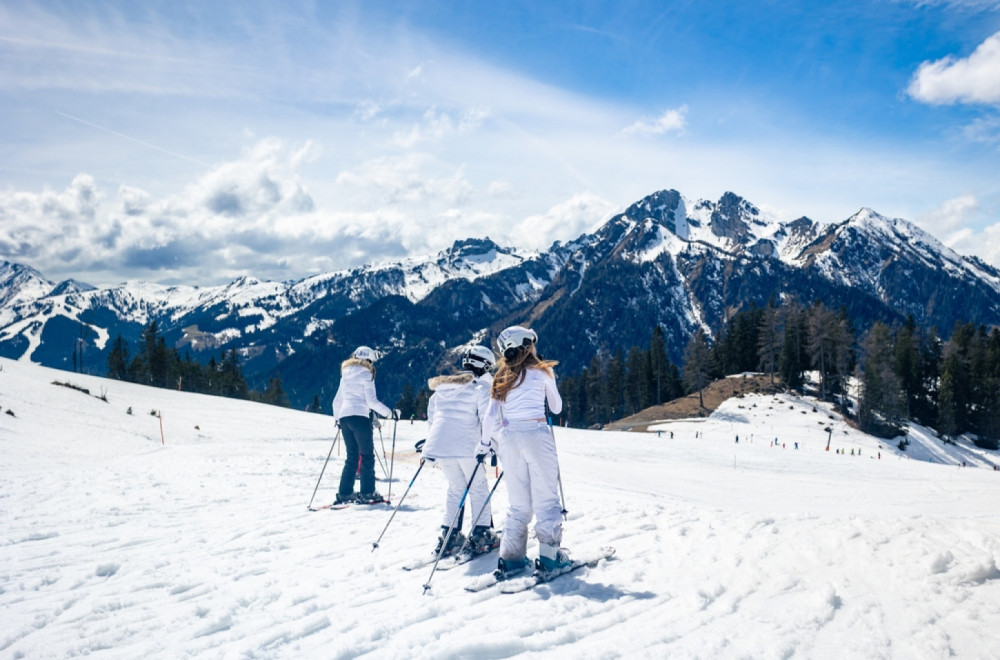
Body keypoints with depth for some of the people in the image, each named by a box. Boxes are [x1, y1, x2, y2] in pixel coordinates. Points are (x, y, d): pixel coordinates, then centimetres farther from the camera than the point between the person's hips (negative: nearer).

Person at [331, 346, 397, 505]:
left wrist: (337, 418, 34)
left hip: (343, 417, 7)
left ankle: (344, 493, 10)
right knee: (367, 456, 1)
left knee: (352, 456, 13)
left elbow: (337, 400, 21)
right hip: (359, 417, -7)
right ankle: (367, 493, -1)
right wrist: (390, 413, -6)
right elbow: (372, 401, -11)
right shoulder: (366, 374, -3)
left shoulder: (346, 375, 17)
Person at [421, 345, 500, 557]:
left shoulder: (443, 387, 18)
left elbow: (431, 415, 23)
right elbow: (487, 418, -10)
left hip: (438, 444, 5)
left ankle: (448, 536, 15)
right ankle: (481, 535, 9)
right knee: (478, 487, 12)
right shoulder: (480, 387, 0)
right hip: (466, 446, -5)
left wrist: (431, 440, 30)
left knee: (456, 487, 20)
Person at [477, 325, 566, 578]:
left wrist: (484, 443, 14)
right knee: (546, 496, 2)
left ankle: (511, 557, 9)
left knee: (518, 501, 11)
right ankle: (549, 553, 1)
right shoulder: (542, 371, 4)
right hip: (536, 434, -5)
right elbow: (557, 408, 14)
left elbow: (491, 414, 7)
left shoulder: (502, 377, 14)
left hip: (509, 436, 5)